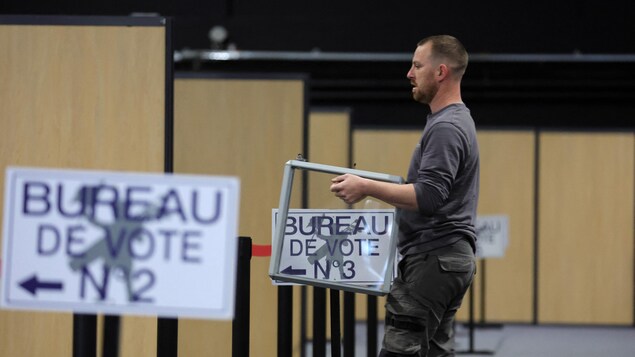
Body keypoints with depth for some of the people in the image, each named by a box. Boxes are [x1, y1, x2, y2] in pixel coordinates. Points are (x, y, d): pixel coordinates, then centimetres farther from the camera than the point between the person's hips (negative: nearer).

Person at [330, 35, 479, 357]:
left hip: (433, 258, -11)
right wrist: (371, 187, 25)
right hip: (448, 256, 11)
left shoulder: (445, 128, -16)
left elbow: (428, 197, -25)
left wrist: (367, 187, -21)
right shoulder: (455, 120, 18)